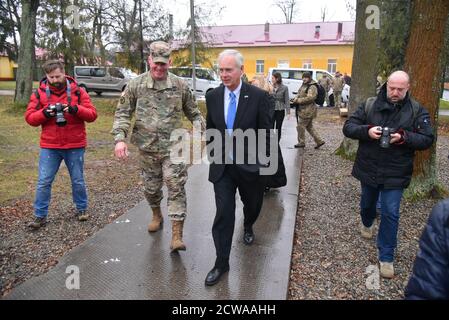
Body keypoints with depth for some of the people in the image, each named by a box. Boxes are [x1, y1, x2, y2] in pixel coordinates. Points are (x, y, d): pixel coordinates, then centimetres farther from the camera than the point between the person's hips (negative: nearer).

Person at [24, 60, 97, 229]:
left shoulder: (78, 92, -2)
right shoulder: (39, 93, 2)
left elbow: (92, 114, -6)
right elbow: (29, 117, 1)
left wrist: (76, 109, -23)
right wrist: (44, 113, -18)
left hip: (75, 146, -1)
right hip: (49, 146, 1)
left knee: (78, 181, 11)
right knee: (43, 182, 3)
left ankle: (82, 209, 30)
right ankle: (40, 216, 16)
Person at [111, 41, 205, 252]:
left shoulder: (180, 85, 0)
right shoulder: (136, 85, -1)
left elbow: (193, 112, 9)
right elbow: (122, 113, -1)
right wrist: (120, 138, -14)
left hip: (173, 148, -1)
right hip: (147, 148, 2)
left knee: (176, 188, -6)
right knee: (151, 187, 16)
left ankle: (177, 235, 0)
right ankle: (157, 215, 45)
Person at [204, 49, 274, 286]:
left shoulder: (258, 96, -11)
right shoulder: (213, 97, -1)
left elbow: (266, 132, -6)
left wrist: (263, 162, -5)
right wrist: (213, 154, 10)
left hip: (249, 165, -1)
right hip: (222, 166, 1)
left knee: (253, 204, 21)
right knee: (223, 213, -1)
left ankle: (248, 227, 56)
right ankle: (221, 263, 12)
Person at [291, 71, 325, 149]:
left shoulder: (312, 87, -16)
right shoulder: (304, 85, 13)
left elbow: (309, 98, -25)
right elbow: (299, 93, 23)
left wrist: (298, 100, -22)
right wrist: (296, 98, 1)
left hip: (307, 110, -10)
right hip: (304, 110, 10)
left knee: (300, 126, -1)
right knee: (309, 127, 16)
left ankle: (301, 142, 13)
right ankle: (319, 141, 22)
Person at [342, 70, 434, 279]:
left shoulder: (417, 111, -5)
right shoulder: (369, 105, -4)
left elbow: (427, 140, -7)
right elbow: (348, 127, -5)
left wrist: (404, 137, -26)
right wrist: (367, 130, -25)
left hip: (395, 173, -2)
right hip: (368, 169, 2)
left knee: (390, 213, -1)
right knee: (367, 203, 23)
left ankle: (386, 257, 13)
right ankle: (367, 223, 57)